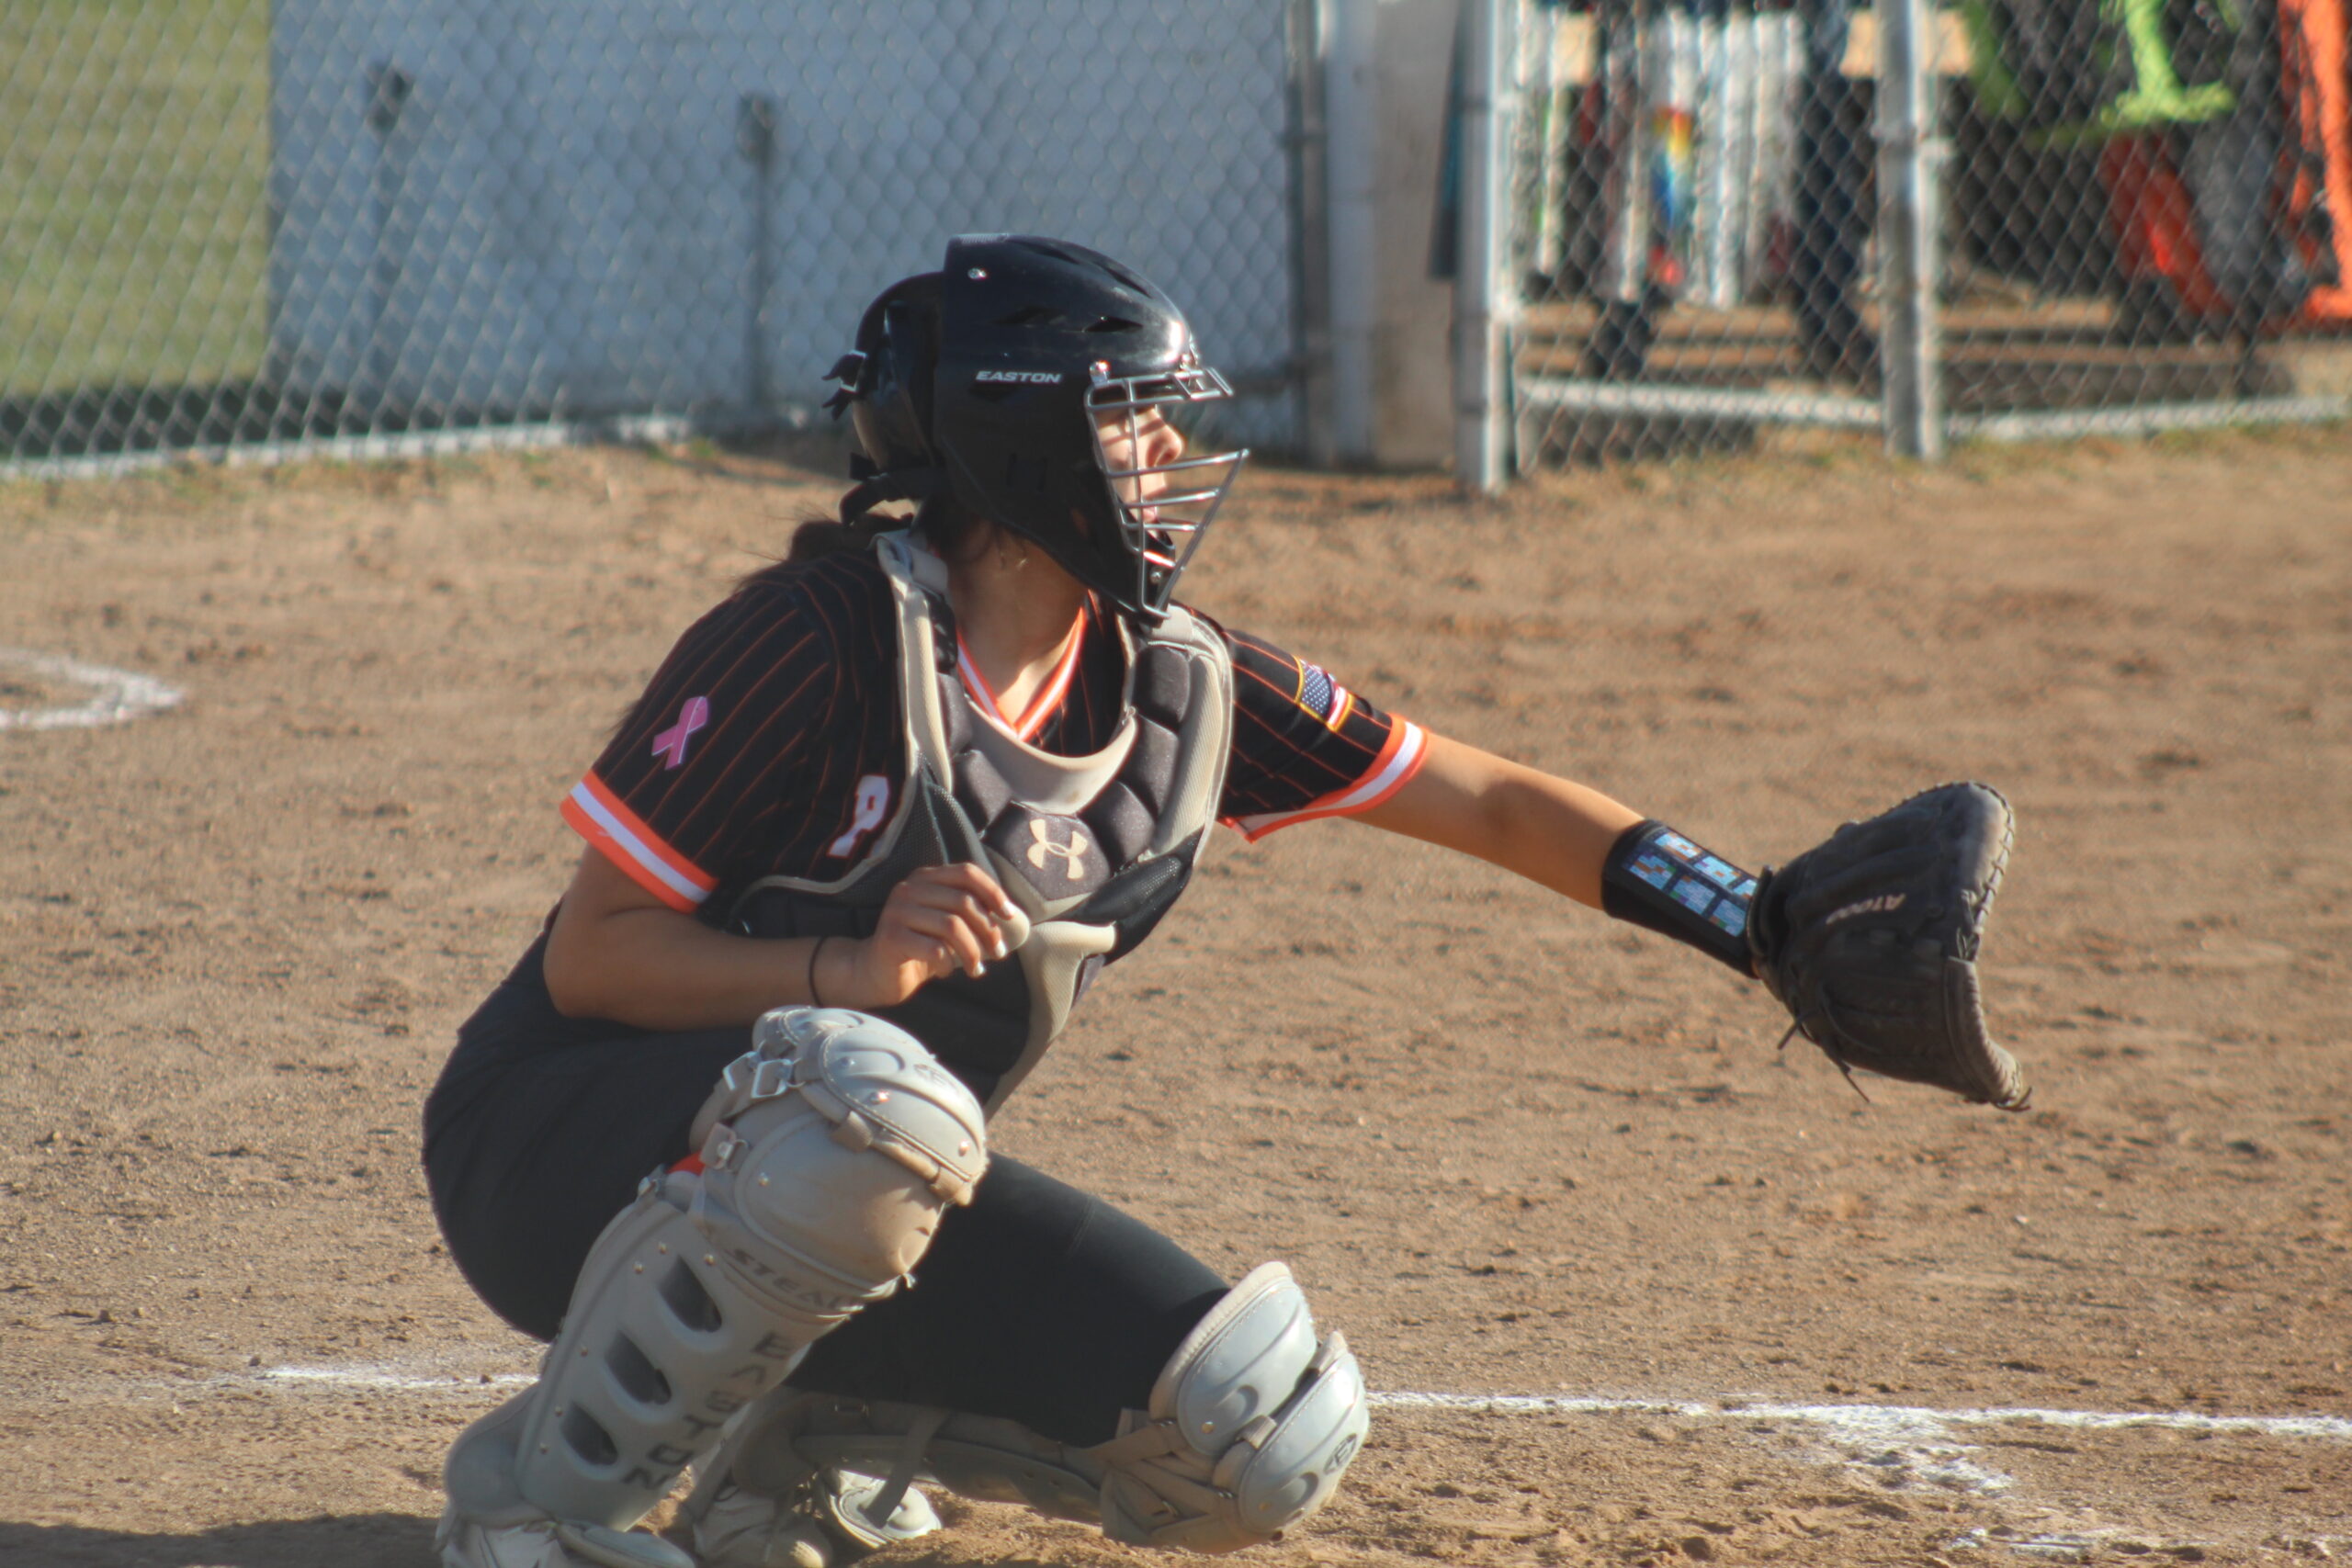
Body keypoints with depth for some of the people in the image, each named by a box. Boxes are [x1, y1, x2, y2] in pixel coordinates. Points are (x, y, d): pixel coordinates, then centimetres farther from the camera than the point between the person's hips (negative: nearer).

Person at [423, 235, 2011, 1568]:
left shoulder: (1180, 686, -1)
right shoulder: (827, 641, -20)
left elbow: (1483, 797, 7)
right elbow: (589, 958, -19)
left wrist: (1765, 931, -1)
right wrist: (853, 973, -34)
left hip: (863, 1204, 6)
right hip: (571, 1146, -6)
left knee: (1272, 1437, -9)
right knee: (871, 1094, -41)